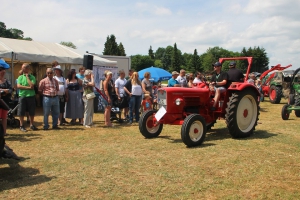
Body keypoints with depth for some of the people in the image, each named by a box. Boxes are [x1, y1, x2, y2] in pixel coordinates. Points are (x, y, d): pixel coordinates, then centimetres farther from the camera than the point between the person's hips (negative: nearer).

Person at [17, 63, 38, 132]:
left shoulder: (32, 77, 3)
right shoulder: (20, 77, 6)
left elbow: (31, 85, -12)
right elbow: (18, 86, -6)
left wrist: (27, 77, -6)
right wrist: (28, 87, -13)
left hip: (31, 96, 0)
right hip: (22, 96, 0)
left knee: (32, 112, 6)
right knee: (21, 112, 4)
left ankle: (31, 125, 19)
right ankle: (21, 126, 13)